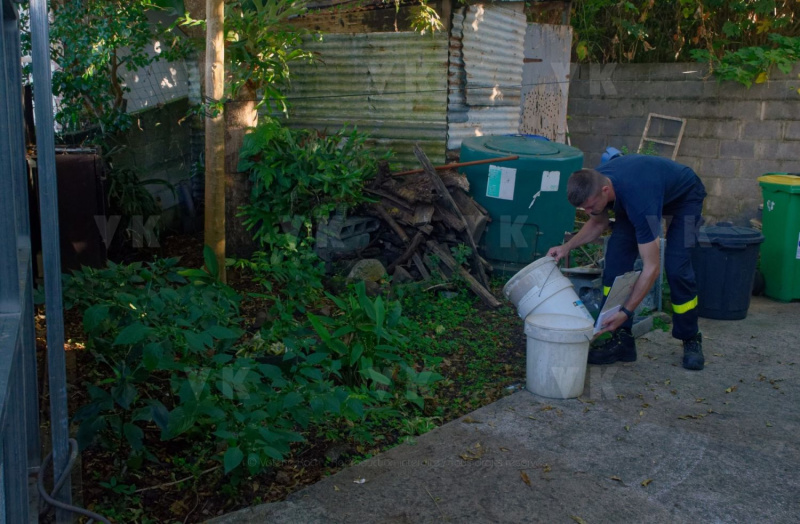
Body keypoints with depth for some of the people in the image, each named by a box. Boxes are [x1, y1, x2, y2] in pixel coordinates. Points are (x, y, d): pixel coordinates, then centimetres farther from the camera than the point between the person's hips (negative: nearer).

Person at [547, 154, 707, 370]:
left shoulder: (639, 200, -46)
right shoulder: (594, 184, -26)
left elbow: (652, 268, -41)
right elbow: (598, 223, -3)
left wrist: (625, 312, -41)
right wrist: (567, 246, -18)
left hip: (684, 196, -6)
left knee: (676, 268, -19)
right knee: (616, 258, -11)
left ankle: (691, 339, 4)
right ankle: (621, 339, -7)